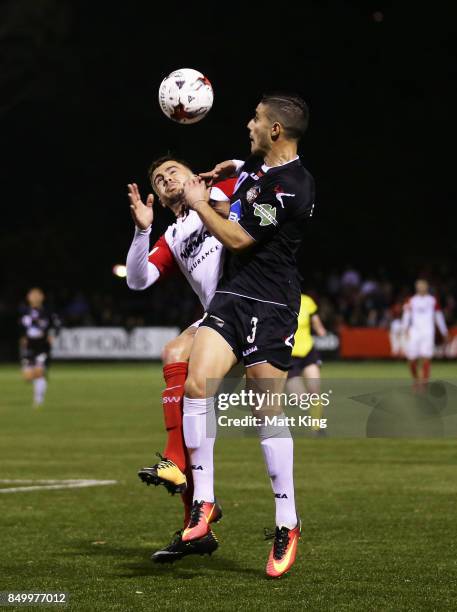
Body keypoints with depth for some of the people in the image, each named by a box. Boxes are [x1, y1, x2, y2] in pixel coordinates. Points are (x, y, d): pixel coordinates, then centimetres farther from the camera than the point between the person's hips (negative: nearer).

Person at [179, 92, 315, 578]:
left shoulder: (291, 188, -17)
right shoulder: (256, 164, 11)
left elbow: (237, 239, -14)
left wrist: (199, 205, -2)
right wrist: (221, 172, 21)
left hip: (270, 305, -8)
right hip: (231, 294, 8)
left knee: (267, 413, -5)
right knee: (196, 385, -12)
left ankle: (287, 524, 5)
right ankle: (203, 501, -5)